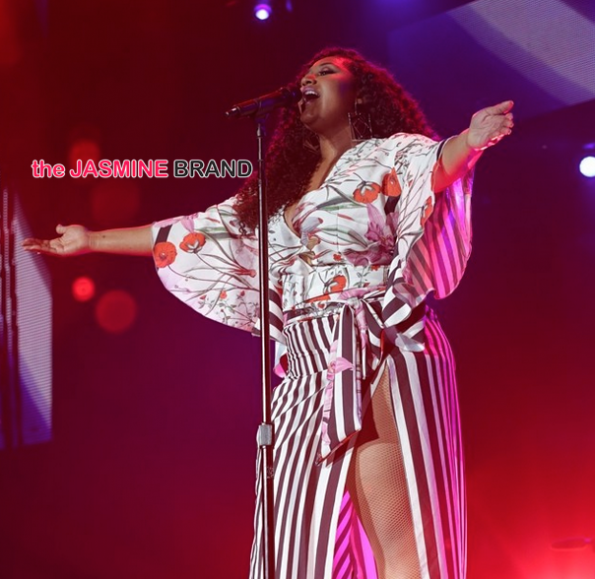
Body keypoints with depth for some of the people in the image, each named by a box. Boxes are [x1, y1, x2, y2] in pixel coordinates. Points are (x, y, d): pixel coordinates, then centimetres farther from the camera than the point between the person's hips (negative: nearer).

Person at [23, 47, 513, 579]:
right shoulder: (282, 187, 24)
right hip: (310, 377, 7)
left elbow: (433, 162, -18)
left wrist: (470, 140, -42)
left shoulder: (389, 155, 5)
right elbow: (195, 231, 30)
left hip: (381, 362, -6)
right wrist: (93, 240, 35)